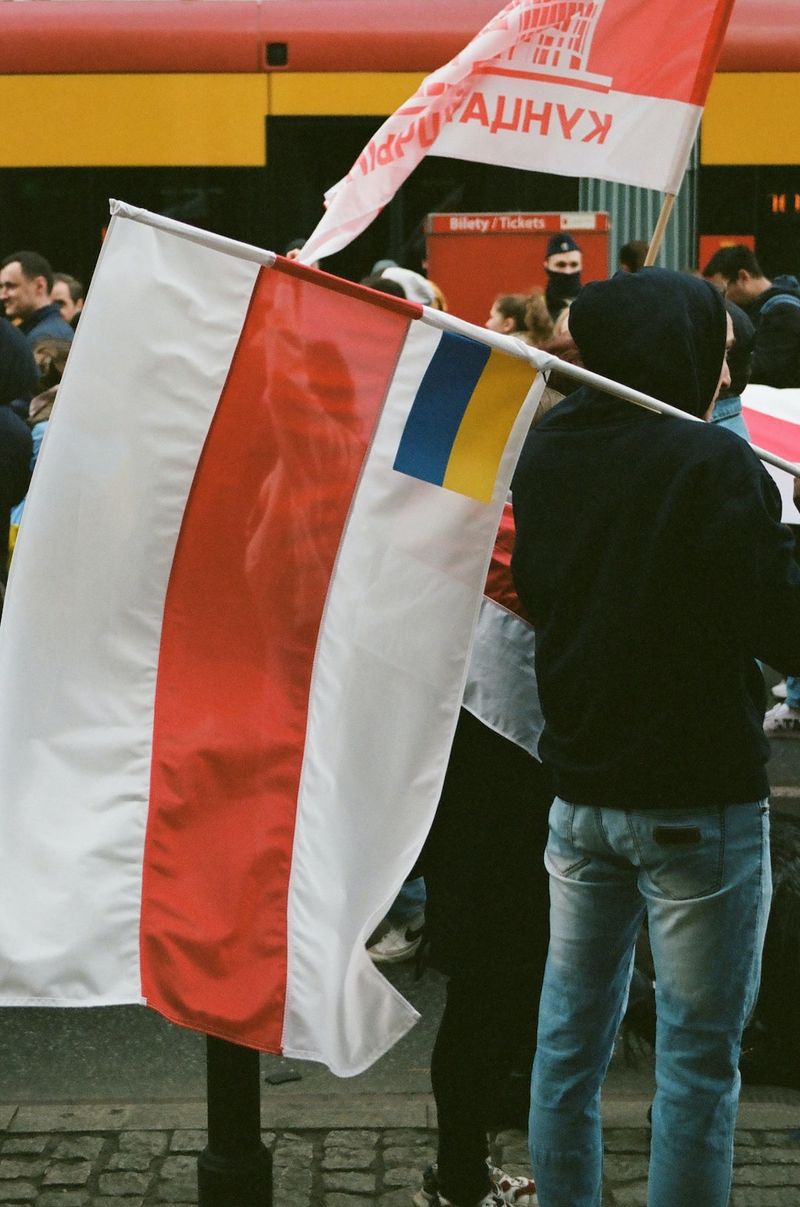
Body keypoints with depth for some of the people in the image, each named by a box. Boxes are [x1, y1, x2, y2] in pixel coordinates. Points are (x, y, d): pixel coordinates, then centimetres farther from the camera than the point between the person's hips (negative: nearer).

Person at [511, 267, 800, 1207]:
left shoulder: (543, 450, 4)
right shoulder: (713, 461, -17)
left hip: (579, 785, 7)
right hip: (698, 799, -6)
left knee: (571, 1034, 14)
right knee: (697, 1058, 3)